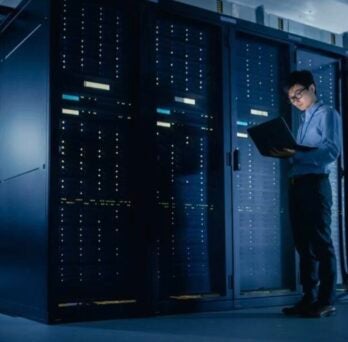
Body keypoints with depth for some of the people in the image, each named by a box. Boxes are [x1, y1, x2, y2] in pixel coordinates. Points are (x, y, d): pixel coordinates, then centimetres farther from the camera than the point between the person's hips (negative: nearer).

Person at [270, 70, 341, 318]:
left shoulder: (327, 114, 0)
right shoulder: (304, 120, 24)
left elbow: (331, 151, -13)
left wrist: (295, 154, -20)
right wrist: (286, 154, 1)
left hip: (315, 184, -8)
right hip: (297, 184, 8)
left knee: (320, 243, -6)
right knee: (304, 244, 7)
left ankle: (327, 301, -2)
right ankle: (309, 298, 12)